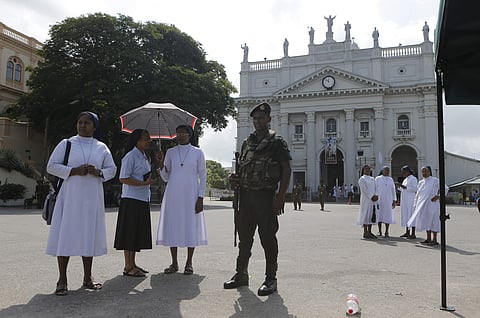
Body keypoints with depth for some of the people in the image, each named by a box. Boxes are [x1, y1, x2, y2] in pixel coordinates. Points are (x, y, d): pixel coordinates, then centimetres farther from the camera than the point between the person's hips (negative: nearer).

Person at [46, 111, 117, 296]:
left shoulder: (101, 147, 10)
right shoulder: (66, 144, 6)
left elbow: (112, 169, 12)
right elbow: (51, 166, 0)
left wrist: (98, 173, -9)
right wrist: (74, 171, -14)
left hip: (92, 198, 2)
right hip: (70, 197, -2)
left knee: (89, 235, 5)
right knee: (66, 234, -4)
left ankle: (87, 277, 16)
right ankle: (62, 280, 5)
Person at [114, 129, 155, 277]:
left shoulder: (146, 157, 16)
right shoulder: (130, 156, -11)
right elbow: (123, 178, -17)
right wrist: (144, 183, -19)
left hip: (143, 200, 9)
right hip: (131, 200, -9)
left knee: (138, 233, 12)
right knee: (129, 233, -3)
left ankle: (132, 264, 21)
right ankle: (128, 267, 5)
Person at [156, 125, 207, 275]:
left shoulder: (197, 153, 3)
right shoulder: (171, 152, 9)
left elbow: (203, 176, 2)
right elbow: (165, 177, 10)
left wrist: (200, 198, -6)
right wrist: (161, 163, -8)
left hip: (190, 195, -2)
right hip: (173, 195, 2)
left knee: (191, 226, 0)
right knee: (173, 226, 3)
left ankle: (189, 263, 12)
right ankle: (174, 263, 15)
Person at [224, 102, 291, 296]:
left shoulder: (277, 142, -3)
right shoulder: (246, 143, 16)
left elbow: (286, 170, -8)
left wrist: (280, 197, -16)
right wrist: (236, 179, 2)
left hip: (266, 196, -6)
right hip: (246, 195, 6)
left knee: (268, 238, 0)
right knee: (244, 237, 13)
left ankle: (271, 279, 11)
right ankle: (241, 275, 26)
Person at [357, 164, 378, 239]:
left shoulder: (372, 179, 16)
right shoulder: (362, 179, -5)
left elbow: (375, 189, 11)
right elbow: (364, 190, -14)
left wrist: (376, 196, -7)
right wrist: (372, 197, -19)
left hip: (373, 200, 7)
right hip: (366, 199, -7)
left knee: (371, 215, 7)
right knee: (366, 214, -6)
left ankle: (369, 232, 13)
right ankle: (365, 233, -3)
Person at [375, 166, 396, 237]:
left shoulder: (391, 180, 11)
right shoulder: (377, 179, 3)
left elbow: (393, 191, 12)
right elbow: (374, 189, 2)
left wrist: (394, 201, 6)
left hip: (388, 200, 2)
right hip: (379, 200, -2)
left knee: (388, 216, 0)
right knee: (379, 215, 0)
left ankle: (386, 232, 6)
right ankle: (379, 231, 10)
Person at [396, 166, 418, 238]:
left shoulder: (413, 179, -8)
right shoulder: (405, 179, 18)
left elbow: (414, 189, -19)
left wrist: (404, 186, -22)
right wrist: (399, 186, 7)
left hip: (411, 200, -8)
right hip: (405, 201, 9)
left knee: (411, 215, -7)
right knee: (405, 215, 10)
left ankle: (413, 234, -3)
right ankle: (407, 232, 17)